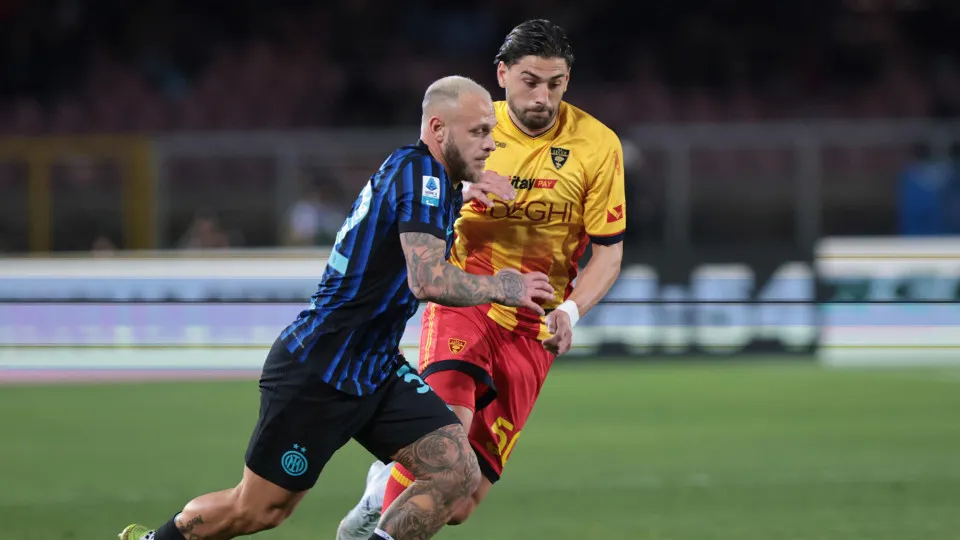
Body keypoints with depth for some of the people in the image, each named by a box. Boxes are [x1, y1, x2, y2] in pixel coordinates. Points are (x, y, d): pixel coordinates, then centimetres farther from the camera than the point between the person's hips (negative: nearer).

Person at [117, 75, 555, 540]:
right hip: (317, 374, -9)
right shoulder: (420, 174, -19)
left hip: (374, 370, 9)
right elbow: (428, 280, -32)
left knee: (457, 474, -8)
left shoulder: (422, 174, 9)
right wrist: (499, 288, -18)